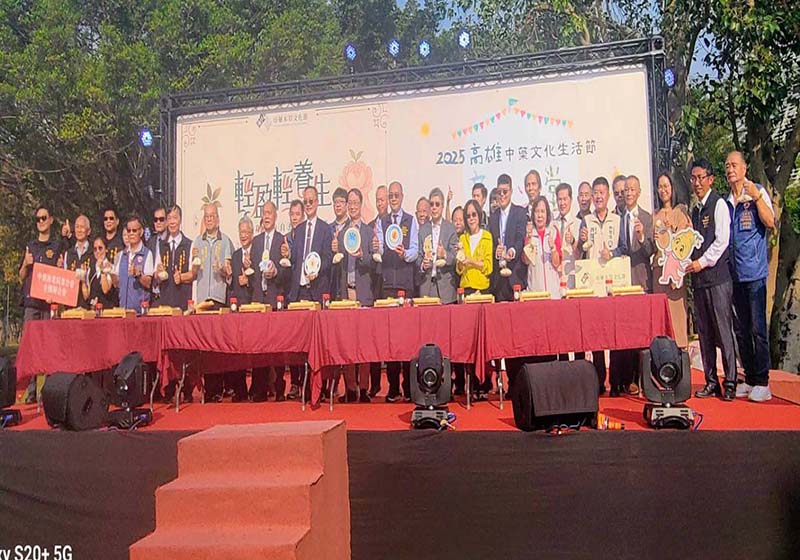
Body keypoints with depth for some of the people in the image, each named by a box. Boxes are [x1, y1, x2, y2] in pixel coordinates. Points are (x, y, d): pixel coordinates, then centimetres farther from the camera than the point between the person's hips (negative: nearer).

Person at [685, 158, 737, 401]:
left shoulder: (719, 204, -2)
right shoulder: (695, 210, 19)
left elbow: (722, 240, -10)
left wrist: (703, 262, -13)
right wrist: (689, 262, 5)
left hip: (717, 276, -7)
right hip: (698, 278, 7)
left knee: (724, 330, -5)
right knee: (704, 331, 8)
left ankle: (730, 383, 2)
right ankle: (711, 382, 14)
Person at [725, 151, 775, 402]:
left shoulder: (758, 192, -1)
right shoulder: (726, 202, 14)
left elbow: (770, 222, -14)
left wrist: (756, 197, -22)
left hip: (754, 271, -6)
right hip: (734, 273, 6)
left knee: (758, 328, -5)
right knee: (740, 329, 9)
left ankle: (762, 382, 3)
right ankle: (749, 379, 18)